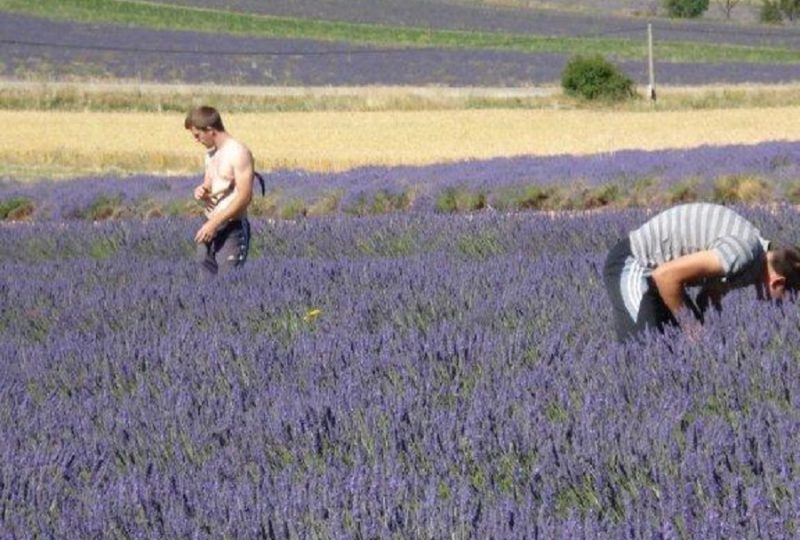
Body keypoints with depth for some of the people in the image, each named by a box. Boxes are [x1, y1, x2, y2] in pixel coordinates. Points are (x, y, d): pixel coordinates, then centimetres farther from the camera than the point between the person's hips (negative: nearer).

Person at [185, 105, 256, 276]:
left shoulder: (238, 153, -13)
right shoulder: (211, 153, 13)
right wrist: (202, 191, -1)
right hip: (210, 227, 8)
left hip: (231, 228, -8)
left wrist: (214, 223, -20)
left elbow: (244, 196, -19)